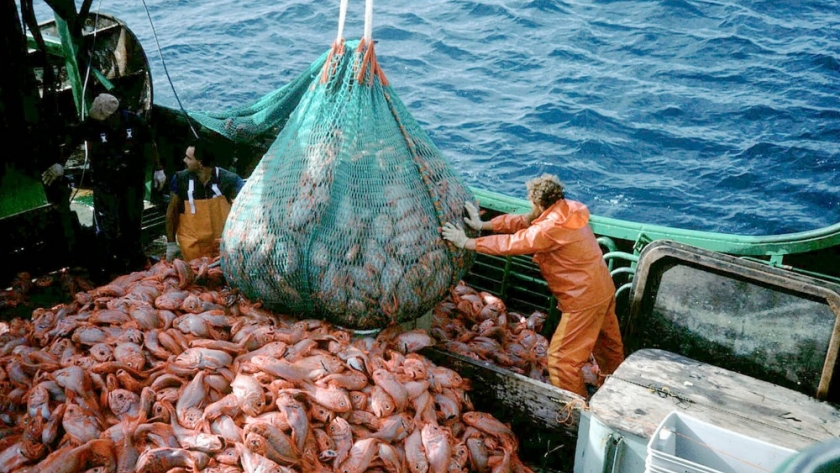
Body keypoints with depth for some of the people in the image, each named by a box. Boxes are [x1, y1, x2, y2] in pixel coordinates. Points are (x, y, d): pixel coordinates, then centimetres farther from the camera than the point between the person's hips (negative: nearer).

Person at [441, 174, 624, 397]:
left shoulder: (551, 228, -26)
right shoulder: (565, 210, 2)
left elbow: (511, 243, -22)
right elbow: (520, 221, 7)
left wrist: (467, 242, -15)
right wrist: (483, 225, 5)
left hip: (584, 299, -10)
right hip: (604, 288, 10)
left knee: (561, 359, 0)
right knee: (609, 345, 27)